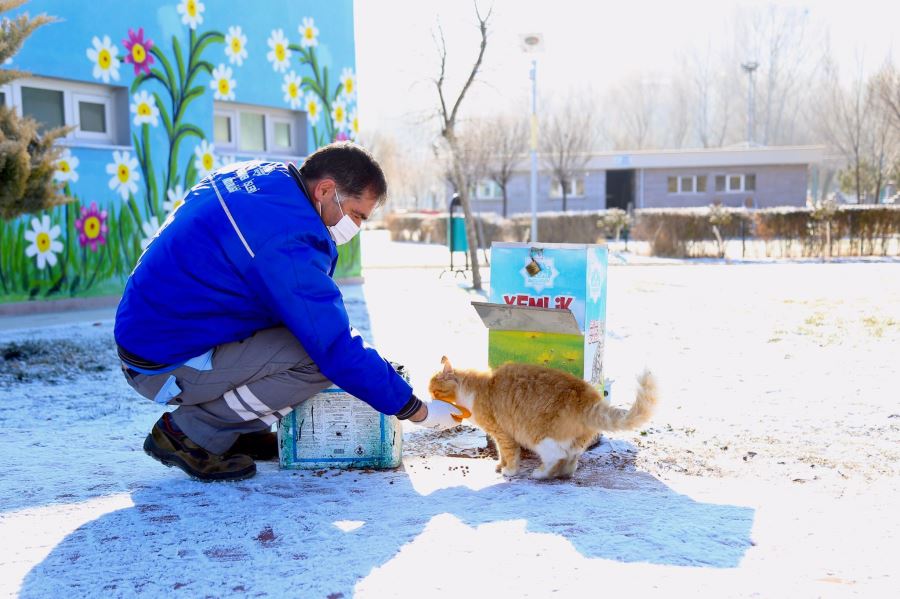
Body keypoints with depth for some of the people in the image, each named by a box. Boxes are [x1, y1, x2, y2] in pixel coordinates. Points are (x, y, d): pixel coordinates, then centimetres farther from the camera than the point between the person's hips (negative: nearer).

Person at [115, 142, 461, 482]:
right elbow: (338, 351, -25)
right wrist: (418, 410, -15)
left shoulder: (265, 176, 1)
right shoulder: (286, 244, -27)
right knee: (320, 357, -22)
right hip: (164, 368, -9)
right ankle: (185, 434, -8)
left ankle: (241, 429, 10)